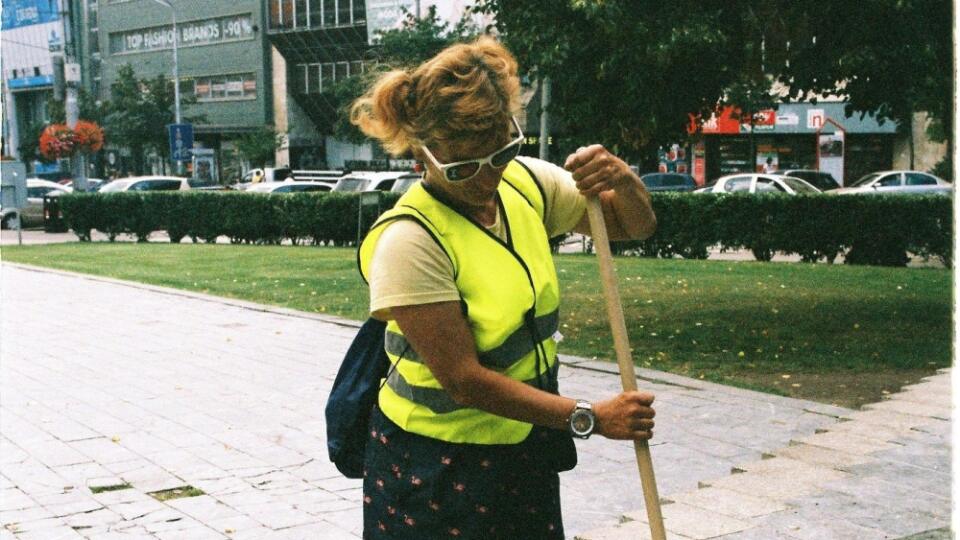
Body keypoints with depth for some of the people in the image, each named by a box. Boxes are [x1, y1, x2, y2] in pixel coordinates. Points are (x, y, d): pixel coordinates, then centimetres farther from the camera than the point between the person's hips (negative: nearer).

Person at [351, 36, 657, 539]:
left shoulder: (525, 183, -3)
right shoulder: (409, 241, -23)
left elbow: (634, 224, 8)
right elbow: (465, 380, -24)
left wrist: (622, 181, -16)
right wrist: (589, 418, -21)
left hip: (526, 451, 6)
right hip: (436, 470, -6)